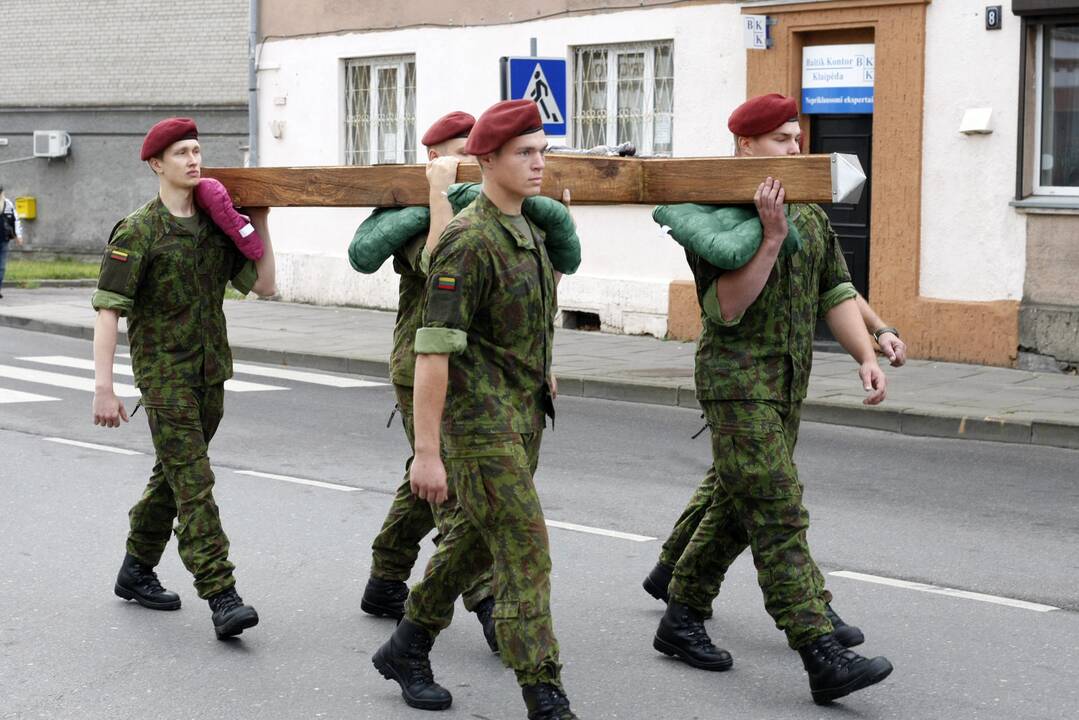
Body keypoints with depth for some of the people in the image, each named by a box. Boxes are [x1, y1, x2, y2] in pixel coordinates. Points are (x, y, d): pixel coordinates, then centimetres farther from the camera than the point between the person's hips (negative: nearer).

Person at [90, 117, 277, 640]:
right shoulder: (137, 232, -9)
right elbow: (107, 311, -13)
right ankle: (221, 597, -16)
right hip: (165, 374, -6)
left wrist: (261, 224, 0)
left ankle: (136, 570, 32)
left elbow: (263, 286, 7)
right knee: (193, 484, -12)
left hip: (211, 372, 6)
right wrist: (104, 387, -20)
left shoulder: (217, 227, 7)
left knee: (173, 477, 16)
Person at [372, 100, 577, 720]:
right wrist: (427, 452, -24)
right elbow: (434, 350, -22)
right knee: (525, 553, -9)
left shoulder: (530, 232, 10)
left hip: (522, 417, 9)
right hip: (479, 420, -9)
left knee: (474, 540, 18)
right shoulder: (469, 242, -18)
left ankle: (407, 650, 34)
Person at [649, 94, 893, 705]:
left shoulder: (810, 215, 13)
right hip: (738, 377, -8)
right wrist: (772, 235, -24)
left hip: (790, 380, 8)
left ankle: (682, 620, 28)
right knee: (779, 513, -12)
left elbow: (836, 292, 13)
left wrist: (866, 355, 0)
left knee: (738, 507, 14)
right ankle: (822, 655, -15)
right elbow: (727, 307, -19)